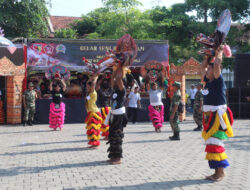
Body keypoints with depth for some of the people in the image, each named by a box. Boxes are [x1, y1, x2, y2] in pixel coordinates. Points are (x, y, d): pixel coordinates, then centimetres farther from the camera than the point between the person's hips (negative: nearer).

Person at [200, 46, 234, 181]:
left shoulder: (218, 81, -8)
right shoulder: (207, 81, 13)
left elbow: (217, 65, -20)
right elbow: (203, 66, 24)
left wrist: (219, 53, -5)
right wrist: (209, 55, 22)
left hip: (217, 116, -8)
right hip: (208, 115, 9)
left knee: (214, 142, -11)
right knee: (210, 142, 10)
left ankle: (221, 171, -2)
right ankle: (217, 171, 17)